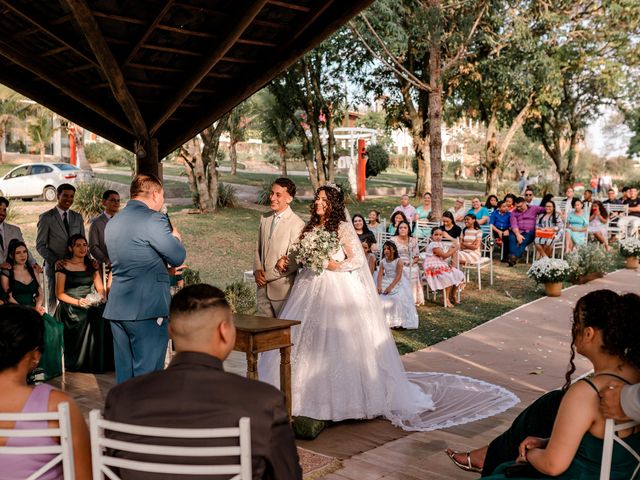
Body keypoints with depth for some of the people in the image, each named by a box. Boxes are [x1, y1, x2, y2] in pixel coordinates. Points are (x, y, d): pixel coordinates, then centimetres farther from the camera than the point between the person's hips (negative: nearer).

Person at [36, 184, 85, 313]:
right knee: (53, 302, 5)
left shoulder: (77, 217, 11)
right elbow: (40, 245, -4)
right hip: (55, 267, -3)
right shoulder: (46, 217, -3)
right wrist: (54, 261, -17)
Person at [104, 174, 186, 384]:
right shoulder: (153, 219, -12)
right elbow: (178, 257, -12)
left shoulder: (112, 222, 15)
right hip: (148, 307, -8)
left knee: (124, 372, 14)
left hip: (117, 308, 8)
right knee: (148, 372, 0)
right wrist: (175, 237, 9)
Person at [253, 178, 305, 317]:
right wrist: (257, 271, -3)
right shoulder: (264, 218, 9)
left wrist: (267, 276, -11)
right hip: (263, 288, 6)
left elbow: (294, 262, -15)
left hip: (283, 289, -6)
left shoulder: (297, 224, -13)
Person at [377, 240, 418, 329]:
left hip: (397, 283, -4)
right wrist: (379, 286, -22)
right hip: (386, 282, 4)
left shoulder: (398, 261, -8)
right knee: (379, 298, -15)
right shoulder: (383, 262, 5)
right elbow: (380, 275, -3)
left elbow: (398, 276, -16)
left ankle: (397, 321, -15)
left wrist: (390, 287, -27)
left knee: (397, 298, -28)